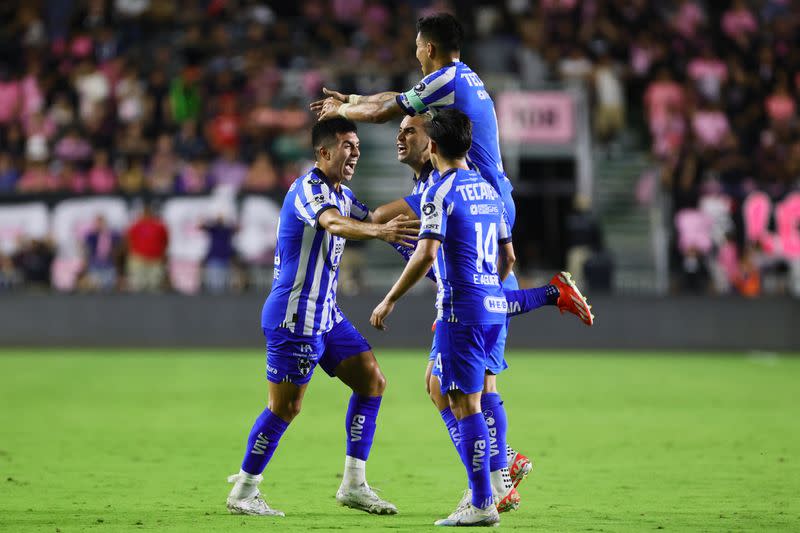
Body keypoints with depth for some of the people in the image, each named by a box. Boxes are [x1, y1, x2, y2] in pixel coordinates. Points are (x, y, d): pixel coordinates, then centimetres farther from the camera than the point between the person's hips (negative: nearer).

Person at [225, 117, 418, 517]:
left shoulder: (342, 194, 14)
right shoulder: (307, 189, -17)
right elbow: (334, 224, -37)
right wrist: (379, 230, -54)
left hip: (325, 314, 10)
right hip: (294, 314, -10)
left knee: (372, 382, 5)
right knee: (286, 406, -6)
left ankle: (353, 484, 8)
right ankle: (243, 492, 6)